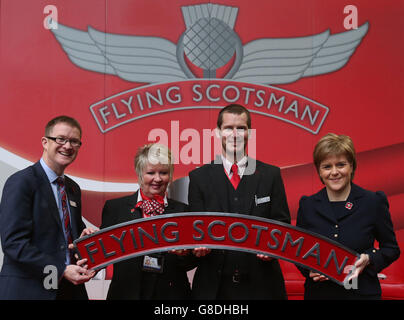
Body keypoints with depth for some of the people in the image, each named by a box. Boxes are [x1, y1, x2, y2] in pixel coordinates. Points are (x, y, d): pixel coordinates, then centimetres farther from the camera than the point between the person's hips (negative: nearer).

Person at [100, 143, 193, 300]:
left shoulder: (182, 211, 2)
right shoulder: (115, 207, 1)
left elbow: (187, 265, 2)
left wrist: (183, 252, -19)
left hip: (170, 293, 1)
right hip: (126, 293, 0)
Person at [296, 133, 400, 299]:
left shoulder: (374, 202, -5)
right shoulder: (307, 205, 0)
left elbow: (391, 248, 2)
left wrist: (368, 259, -16)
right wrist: (309, 269, -11)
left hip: (361, 292, -1)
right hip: (318, 292, 2)